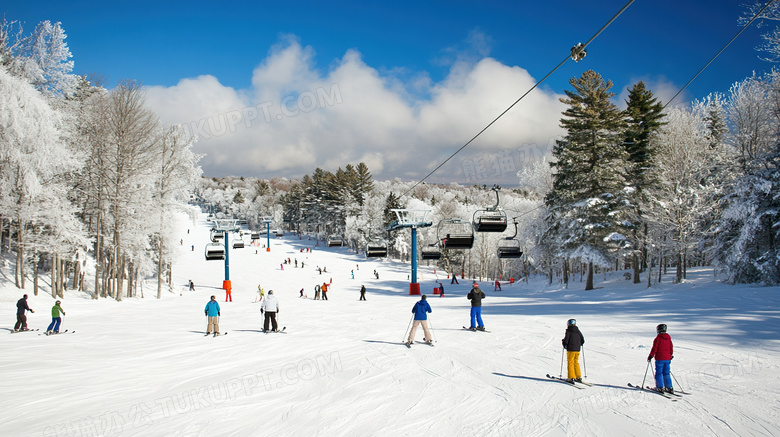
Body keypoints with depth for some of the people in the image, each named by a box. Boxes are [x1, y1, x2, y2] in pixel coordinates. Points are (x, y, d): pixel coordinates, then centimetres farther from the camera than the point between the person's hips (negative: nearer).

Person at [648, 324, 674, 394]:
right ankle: (669, 388, 9)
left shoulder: (658, 338, -11)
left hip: (660, 359, -6)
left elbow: (654, 348, -11)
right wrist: (671, 355, 29)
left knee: (659, 373, 1)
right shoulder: (668, 338, 8)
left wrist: (650, 356, -4)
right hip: (667, 358, 6)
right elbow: (671, 348, 16)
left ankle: (660, 387, -1)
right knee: (666, 373, 11)